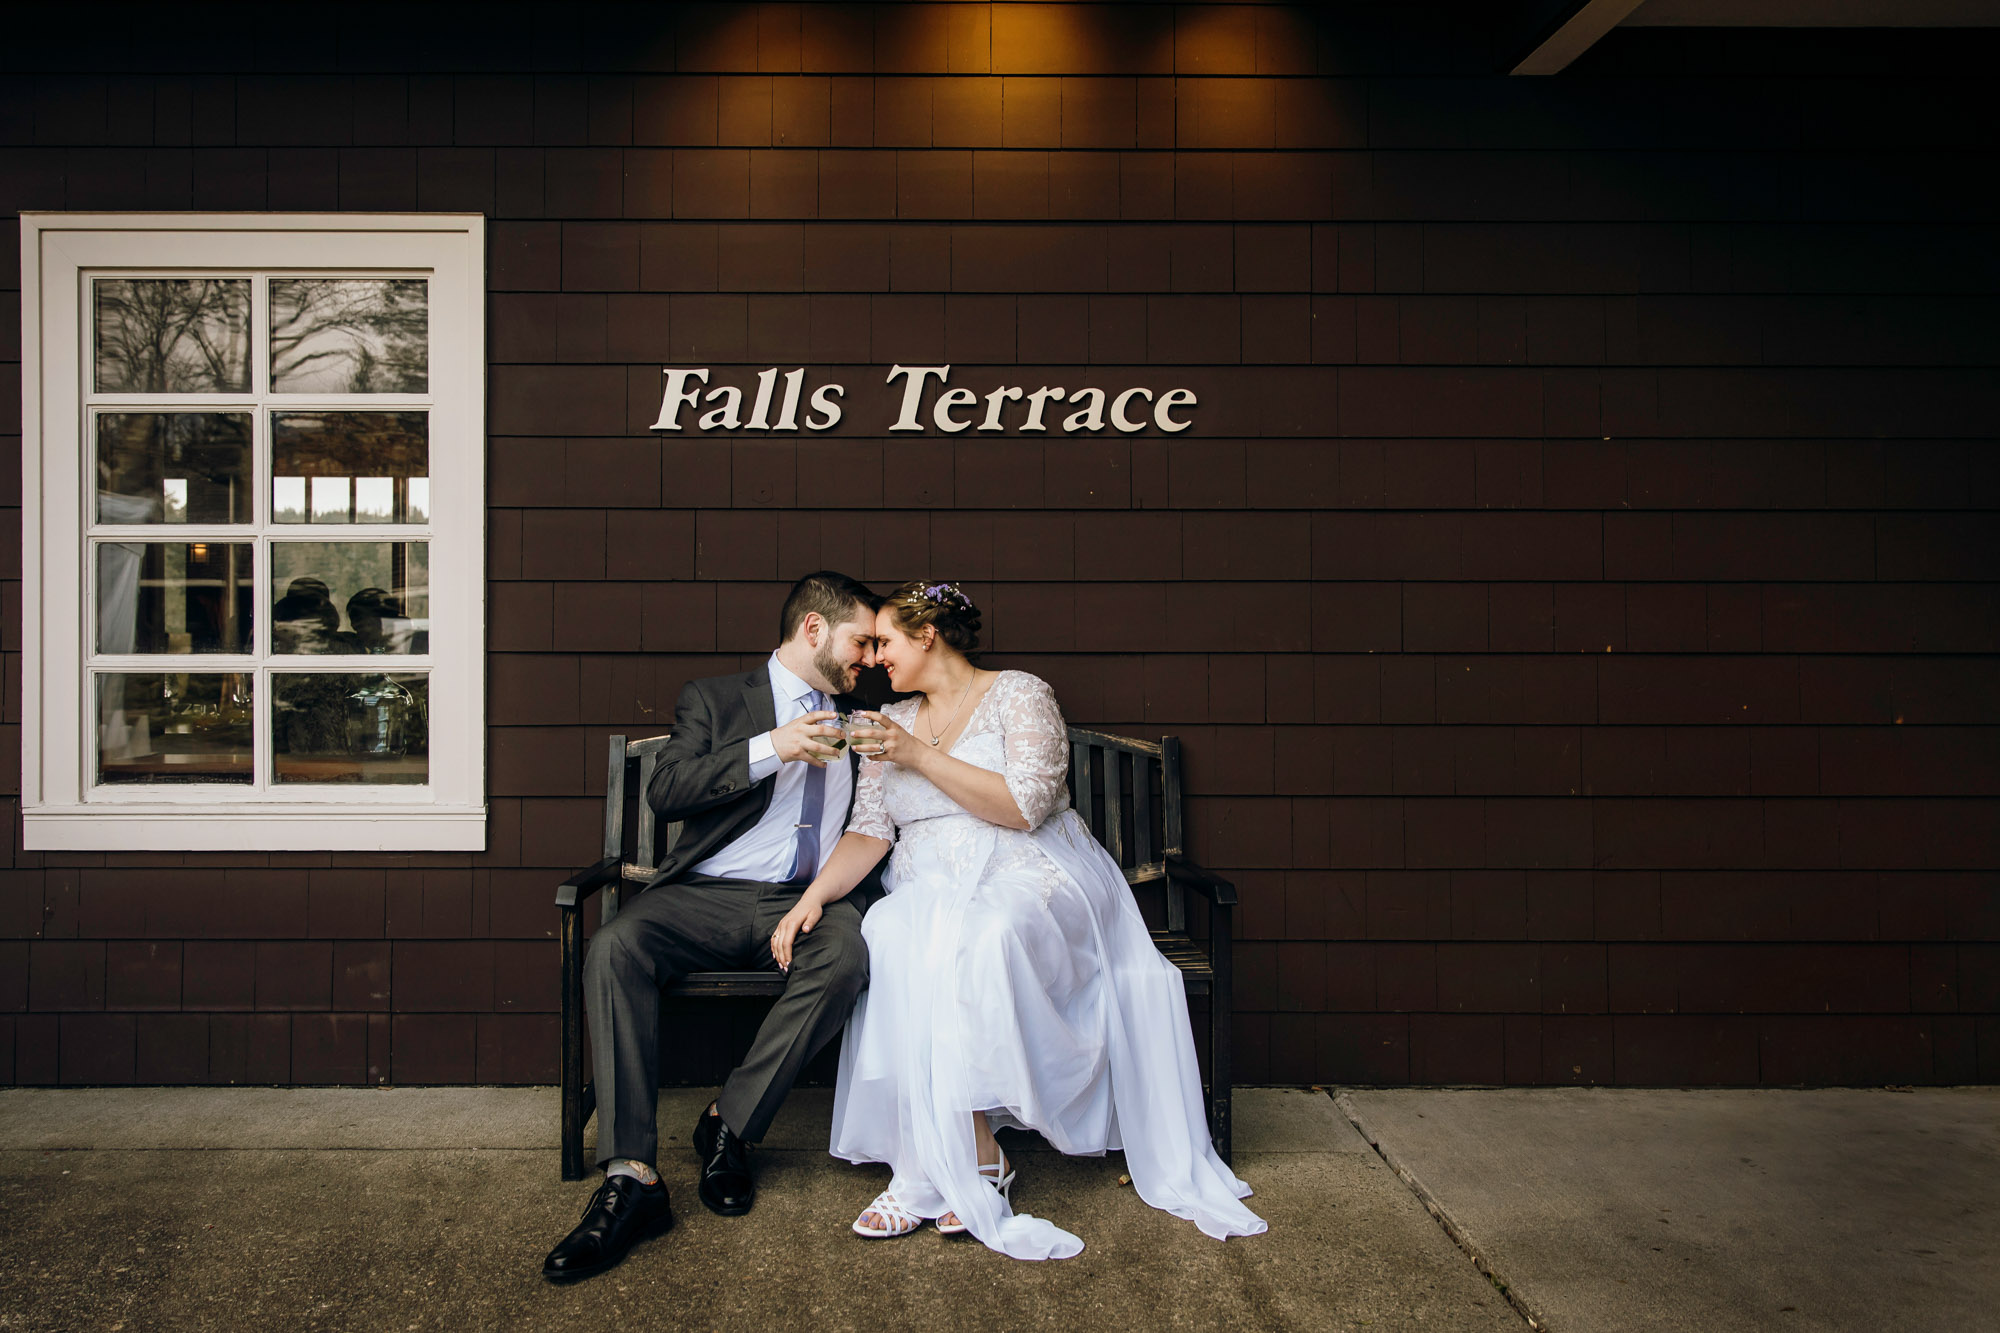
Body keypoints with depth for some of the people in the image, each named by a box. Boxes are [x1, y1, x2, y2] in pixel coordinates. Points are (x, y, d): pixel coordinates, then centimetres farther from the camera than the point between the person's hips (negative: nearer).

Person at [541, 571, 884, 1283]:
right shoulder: (715, 699, 9)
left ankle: (730, 1122, -19)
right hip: (708, 897, -1)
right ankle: (631, 1177, -31)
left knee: (850, 950, -34)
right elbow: (665, 790, -8)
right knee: (615, 946, -31)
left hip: (808, 902, 2)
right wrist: (769, 749, -18)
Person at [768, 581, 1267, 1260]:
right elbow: (868, 832, 11)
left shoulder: (1020, 695, 0)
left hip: (1029, 879, -4)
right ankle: (976, 1158, -28)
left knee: (976, 942, -38)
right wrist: (814, 895, -7)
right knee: (893, 936, -33)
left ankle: (932, 1171, -26)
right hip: (930, 888, 4)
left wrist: (920, 756, -14)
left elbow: (1026, 805, -13)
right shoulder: (891, 723, 18)